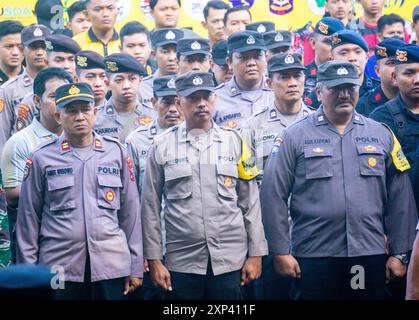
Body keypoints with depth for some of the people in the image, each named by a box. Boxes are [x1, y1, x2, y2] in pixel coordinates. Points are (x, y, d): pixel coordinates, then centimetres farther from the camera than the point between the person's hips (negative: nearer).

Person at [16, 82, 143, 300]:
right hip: (59, 269, -1)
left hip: (111, 266, 1)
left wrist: (135, 267, 5)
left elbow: (130, 211, 7)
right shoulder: (41, 158, 1)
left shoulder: (116, 152, 5)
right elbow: (28, 217, 4)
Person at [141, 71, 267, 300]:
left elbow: (250, 202, 6)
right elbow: (150, 208, 4)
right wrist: (154, 259, 1)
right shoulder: (162, 146, 2)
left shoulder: (234, 141, 5)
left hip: (230, 261, 1)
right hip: (182, 262, -1)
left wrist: (256, 253, 2)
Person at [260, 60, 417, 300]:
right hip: (312, 258, -2)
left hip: (371, 256, 2)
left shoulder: (382, 135, 9)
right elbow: (274, 196, -1)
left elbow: (400, 197, 9)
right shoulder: (295, 137, 1)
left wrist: (400, 253, 6)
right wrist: (281, 252, -4)